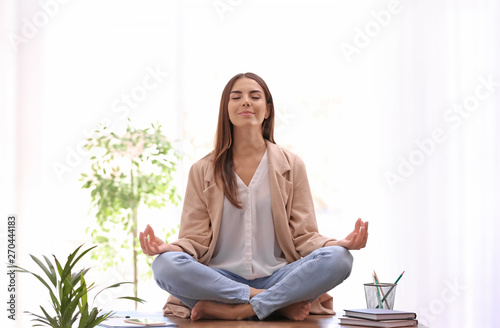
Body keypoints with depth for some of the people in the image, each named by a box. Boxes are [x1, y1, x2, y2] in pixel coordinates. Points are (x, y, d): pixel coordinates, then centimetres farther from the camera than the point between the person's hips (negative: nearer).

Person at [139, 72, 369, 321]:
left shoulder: (291, 165, 11)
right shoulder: (202, 171, 10)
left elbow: (304, 236, 7)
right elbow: (196, 240, 4)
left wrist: (339, 244, -14)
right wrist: (166, 247, -18)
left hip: (277, 277, 0)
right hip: (220, 279, 0)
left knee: (338, 259, -27)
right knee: (165, 265, -31)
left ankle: (232, 310, -27)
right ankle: (281, 304, -23)